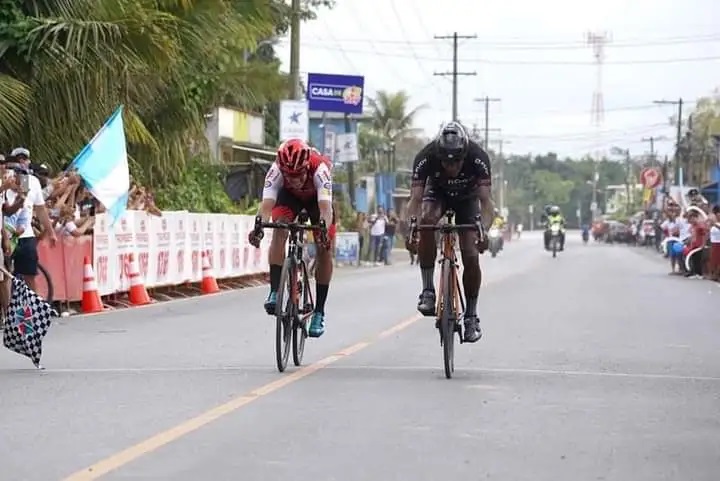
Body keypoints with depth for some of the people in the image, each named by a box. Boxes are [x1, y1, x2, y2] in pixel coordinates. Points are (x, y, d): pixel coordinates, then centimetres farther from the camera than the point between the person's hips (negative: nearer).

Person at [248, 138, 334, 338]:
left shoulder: (319, 168, -42)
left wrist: (324, 229, -71)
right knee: (279, 231, -28)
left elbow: (325, 208, -52)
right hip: (289, 195, 1)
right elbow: (266, 204, -48)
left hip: (317, 197, -1)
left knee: (325, 249, -10)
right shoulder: (276, 170, -38)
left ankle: (319, 312, 0)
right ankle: (275, 292, -28)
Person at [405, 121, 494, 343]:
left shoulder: (478, 158, -35)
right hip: (437, 191, 0)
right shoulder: (425, 157, -34)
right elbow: (415, 199, -38)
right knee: (426, 220, -34)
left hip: (467, 197, 0)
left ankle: (471, 316, 6)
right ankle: (428, 292, -26)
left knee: (471, 256, -12)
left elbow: (486, 201, -38)